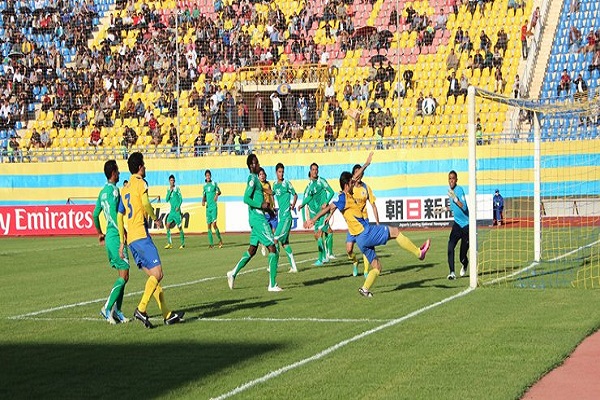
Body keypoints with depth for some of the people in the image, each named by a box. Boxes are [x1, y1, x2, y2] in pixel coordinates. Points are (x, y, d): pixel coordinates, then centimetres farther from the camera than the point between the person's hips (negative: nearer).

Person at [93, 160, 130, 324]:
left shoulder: (103, 191, 14)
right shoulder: (113, 190, -14)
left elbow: (95, 214, 21)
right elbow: (115, 215, -23)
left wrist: (100, 233, 31)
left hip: (109, 237, 9)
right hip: (116, 237, -9)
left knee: (122, 275, 12)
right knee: (123, 276, -8)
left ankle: (117, 311, 11)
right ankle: (107, 308, -10)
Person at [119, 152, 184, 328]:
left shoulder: (125, 189, 20)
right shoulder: (141, 183, -3)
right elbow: (146, 204, -21)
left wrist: (122, 242, 21)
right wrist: (156, 218, -4)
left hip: (131, 239, 9)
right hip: (141, 236, -8)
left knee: (152, 275, 9)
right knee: (157, 273, -11)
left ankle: (167, 314, 8)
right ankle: (141, 309, -21)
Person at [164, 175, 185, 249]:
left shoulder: (177, 188, -4)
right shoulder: (168, 189, 12)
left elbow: (181, 198, -6)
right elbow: (167, 200, 4)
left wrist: (178, 206, -18)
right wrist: (170, 191, -5)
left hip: (177, 210, -6)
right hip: (171, 210, 6)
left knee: (179, 227, -5)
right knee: (168, 225, -2)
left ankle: (182, 243, 1)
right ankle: (169, 243, 1)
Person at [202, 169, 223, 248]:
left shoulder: (214, 184, 0)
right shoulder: (205, 185, 13)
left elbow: (219, 191, -7)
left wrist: (217, 194, -29)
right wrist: (203, 201, -1)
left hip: (214, 206, -5)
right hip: (208, 207, 5)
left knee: (214, 224, -14)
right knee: (209, 225, 3)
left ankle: (220, 240, 4)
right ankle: (210, 243, 8)